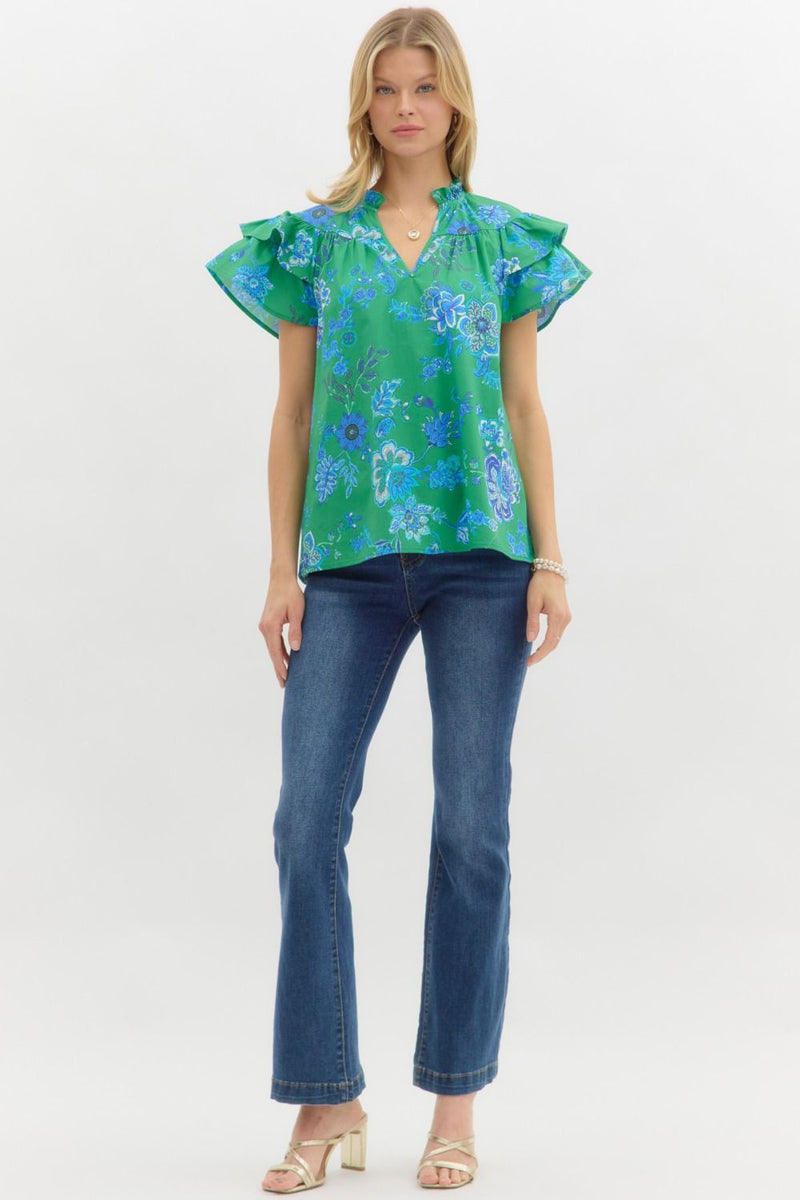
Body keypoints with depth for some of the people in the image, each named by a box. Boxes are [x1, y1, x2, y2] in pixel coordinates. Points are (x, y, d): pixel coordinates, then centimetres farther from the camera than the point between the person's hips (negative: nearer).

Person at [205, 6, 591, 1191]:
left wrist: (550, 560, 1)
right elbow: (292, 413, 7)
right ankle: (327, 1104, 8)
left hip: (482, 556, 0)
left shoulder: (506, 238, 8)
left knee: (472, 824, 2)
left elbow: (525, 408, 8)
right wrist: (282, 570, 2)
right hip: (349, 559, 1)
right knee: (309, 816, -5)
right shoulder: (313, 238, 8)